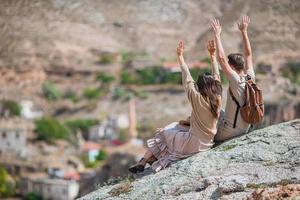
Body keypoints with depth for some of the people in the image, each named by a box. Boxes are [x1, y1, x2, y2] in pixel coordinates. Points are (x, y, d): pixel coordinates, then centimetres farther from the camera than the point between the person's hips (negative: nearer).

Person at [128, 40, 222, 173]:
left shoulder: (198, 99, -21)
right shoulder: (217, 99, -5)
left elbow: (187, 80, -17)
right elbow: (216, 77, 6)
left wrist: (180, 57, -12)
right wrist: (212, 55, 13)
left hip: (194, 144, -7)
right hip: (207, 143, 7)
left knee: (162, 134, 15)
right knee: (176, 127, 24)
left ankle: (143, 163, 22)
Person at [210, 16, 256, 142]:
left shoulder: (236, 81, -23)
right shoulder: (250, 77, -5)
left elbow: (221, 58, -28)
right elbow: (248, 54, 7)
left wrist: (217, 35, -22)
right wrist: (244, 32, 9)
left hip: (229, 131, -8)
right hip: (244, 129, 8)